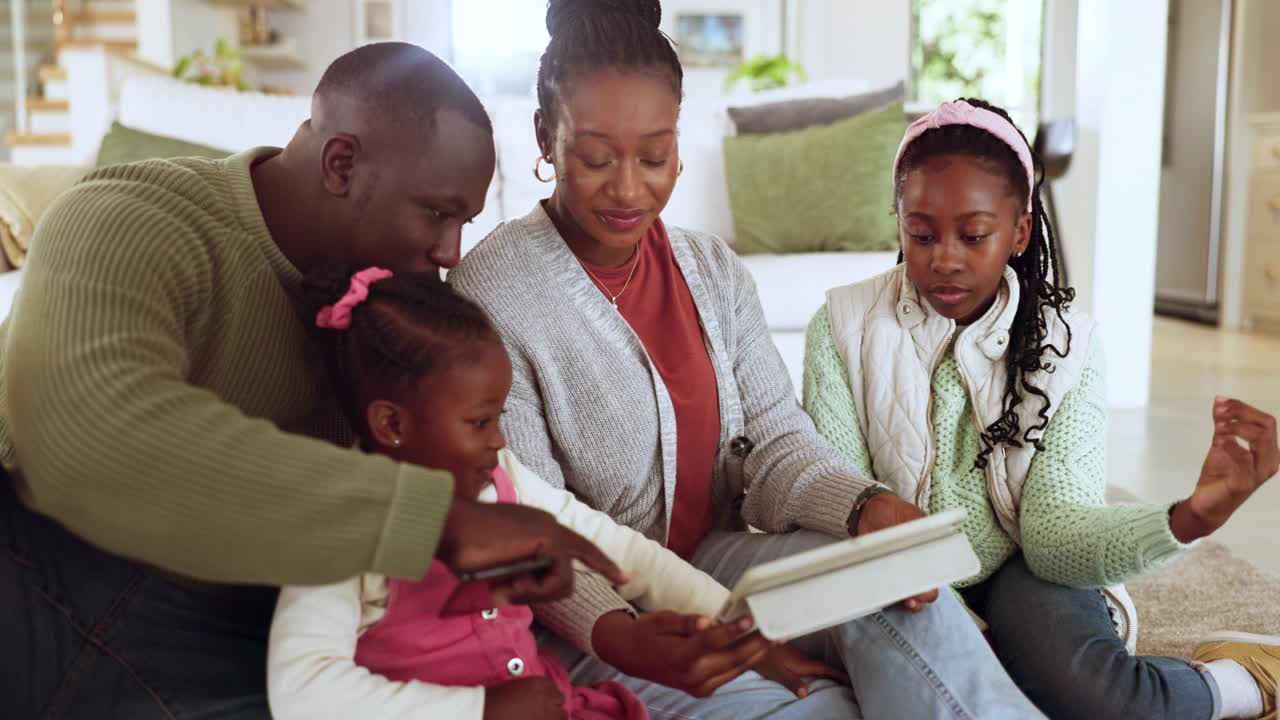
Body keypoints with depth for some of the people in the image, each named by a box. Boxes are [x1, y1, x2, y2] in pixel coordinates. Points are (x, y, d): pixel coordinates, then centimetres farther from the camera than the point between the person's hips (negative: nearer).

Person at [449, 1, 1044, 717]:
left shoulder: (716, 270, 6)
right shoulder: (490, 299, -14)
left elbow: (777, 442, 0)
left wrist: (863, 504, -23)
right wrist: (624, 637, -35)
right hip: (586, 621, -4)